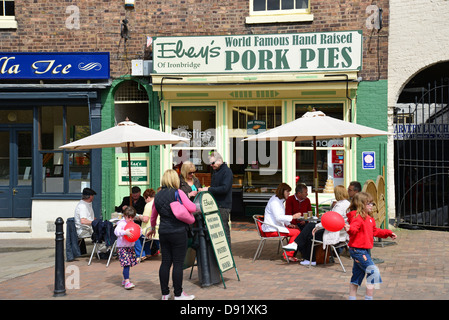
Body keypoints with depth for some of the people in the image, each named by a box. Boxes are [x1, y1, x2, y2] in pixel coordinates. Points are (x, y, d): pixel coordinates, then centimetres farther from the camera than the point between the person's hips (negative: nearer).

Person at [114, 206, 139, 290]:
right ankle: (127, 282, -17)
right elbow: (116, 231, -24)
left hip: (130, 246, 7)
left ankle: (125, 280, 25)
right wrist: (125, 232, -37)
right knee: (126, 264, -15)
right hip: (122, 247, -7)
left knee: (129, 264, 9)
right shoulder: (122, 223, -9)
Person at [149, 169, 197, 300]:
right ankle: (178, 294, 7)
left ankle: (165, 293, 17)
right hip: (178, 232, -6)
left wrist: (153, 228, 36)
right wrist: (198, 206, 7)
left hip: (163, 232, 6)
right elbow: (192, 208, -16)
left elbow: (153, 216, 19)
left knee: (165, 262, 11)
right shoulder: (178, 193, -10)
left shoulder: (158, 195, 8)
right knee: (178, 263, 1)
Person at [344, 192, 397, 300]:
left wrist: (388, 233, 34)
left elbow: (375, 231, 30)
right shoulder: (358, 218, -18)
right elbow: (354, 229, -36)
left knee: (357, 275, 16)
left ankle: (352, 298, 26)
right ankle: (369, 297, -5)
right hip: (358, 250, -10)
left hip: (364, 250, 10)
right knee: (373, 272, -11)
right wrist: (349, 229, -58)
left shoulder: (369, 219, 15)